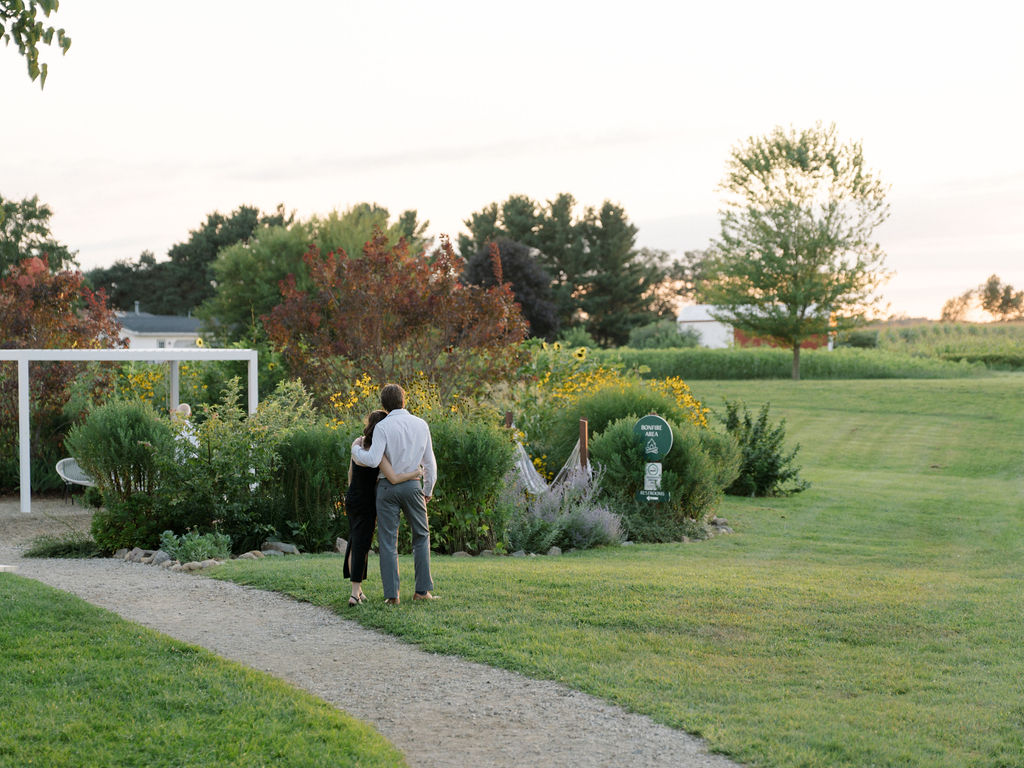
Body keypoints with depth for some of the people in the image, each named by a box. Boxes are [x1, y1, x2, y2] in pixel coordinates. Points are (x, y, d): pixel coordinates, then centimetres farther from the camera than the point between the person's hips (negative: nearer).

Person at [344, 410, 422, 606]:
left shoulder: (358, 442, -1)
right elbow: (394, 478, -29)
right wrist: (416, 473, -13)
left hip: (351, 499, 7)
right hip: (366, 502, -7)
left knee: (354, 542, 15)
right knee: (361, 545, -4)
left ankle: (357, 588, 22)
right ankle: (355, 593, -6)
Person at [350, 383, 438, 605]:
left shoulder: (383, 427, -9)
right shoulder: (421, 425, 4)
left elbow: (373, 460, -18)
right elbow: (430, 462, 8)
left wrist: (355, 449, 1)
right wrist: (428, 491, 19)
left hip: (388, 487, -2)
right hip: (413, 486, 2)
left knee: (388, 541, 2)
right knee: (421, 536, 16)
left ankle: (392, 594, -2)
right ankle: (422, 589, 11)